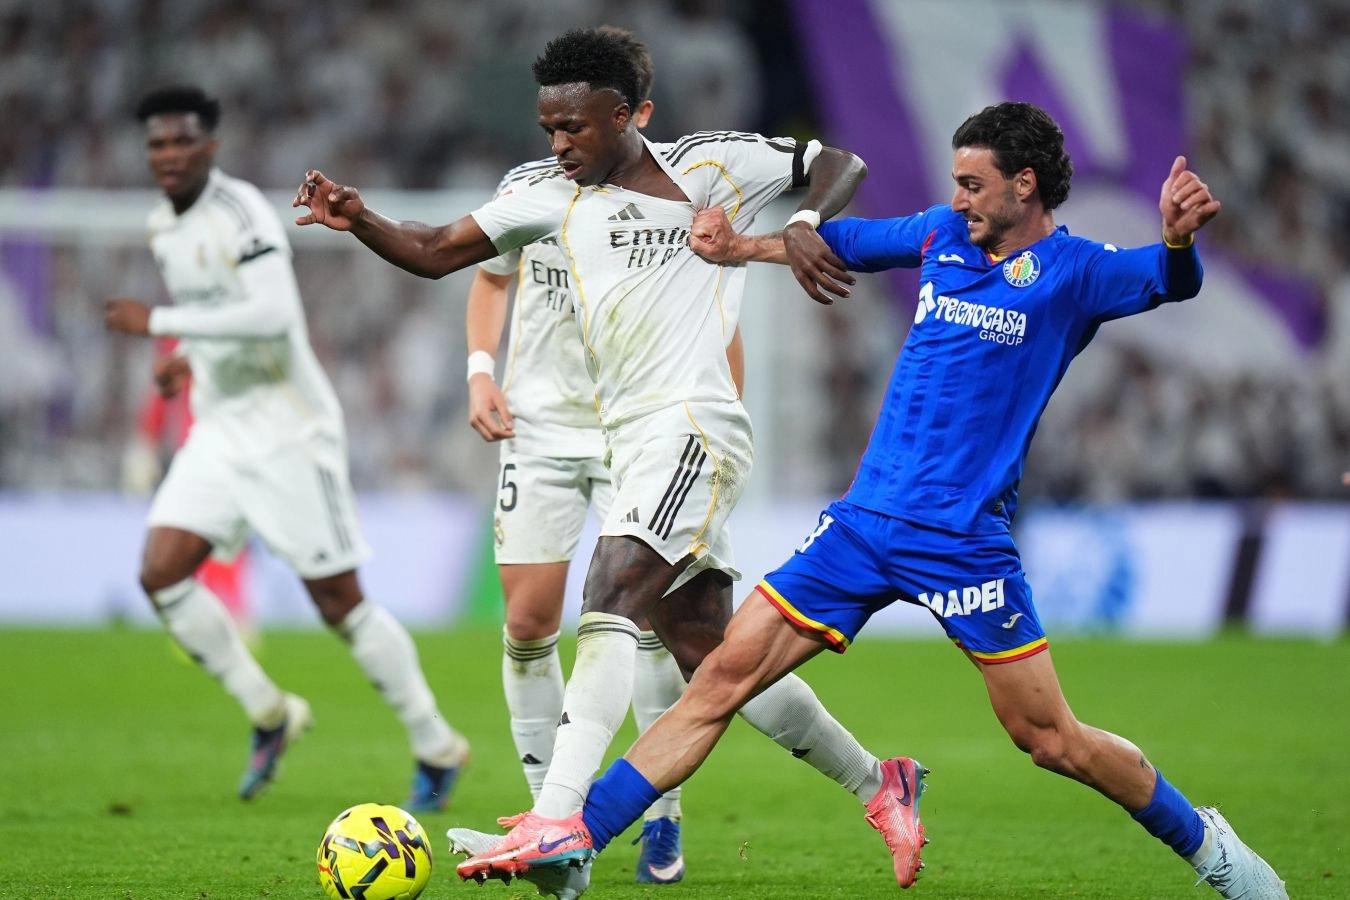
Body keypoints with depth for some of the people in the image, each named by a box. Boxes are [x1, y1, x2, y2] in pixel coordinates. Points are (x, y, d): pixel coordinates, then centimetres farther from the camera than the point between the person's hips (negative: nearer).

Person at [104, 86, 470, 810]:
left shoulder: (240, 210, -17)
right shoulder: (164, 226, 10)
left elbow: (271, 313, -30)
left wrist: (158, 322, -26)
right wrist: (190, 357, 11)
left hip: (287, 429, -8)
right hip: (219, 431, 8)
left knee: (338, 600, -4)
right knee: (160, 573, -9)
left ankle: (437, 748, 11)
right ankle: (269, 714, 7)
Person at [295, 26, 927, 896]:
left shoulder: (712, 164, 1)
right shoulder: (556, 196, 15)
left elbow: (842, 163, 10)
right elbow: (436, 252, 14)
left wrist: (808, 229, -10)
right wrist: (359, 220, -4)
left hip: (695, 427, -7)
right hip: (632, 445, 7)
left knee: (611, 593, -24)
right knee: (710, 656, 9)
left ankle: (557, 820, -36)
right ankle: (878, 784, 25)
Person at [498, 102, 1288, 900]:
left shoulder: (1070, 270, -6)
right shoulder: (943, 235, 11)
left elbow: (1167, 281, -24)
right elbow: (848, 240, 28)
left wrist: (1179, 239, -45)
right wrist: (741, 247, 28)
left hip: (964, 539, -5)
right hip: (867, 519, 5)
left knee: (1053, 741, -1)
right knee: (726, 675, -4)